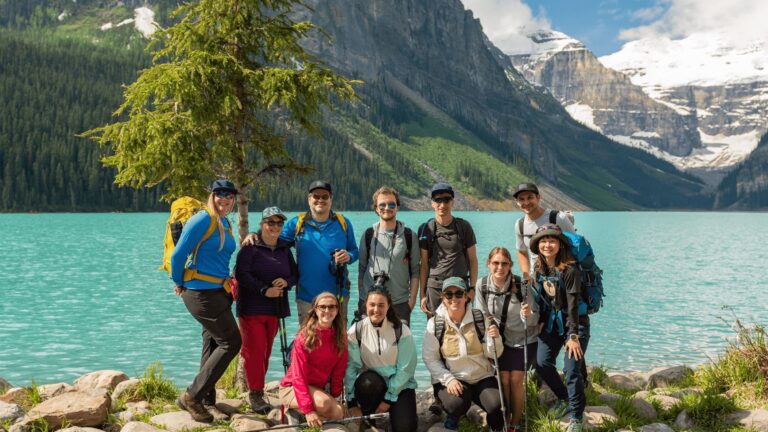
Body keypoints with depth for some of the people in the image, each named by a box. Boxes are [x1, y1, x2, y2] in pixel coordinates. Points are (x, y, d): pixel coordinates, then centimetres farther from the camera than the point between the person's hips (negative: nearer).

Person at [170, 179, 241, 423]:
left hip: (219, 292, 9)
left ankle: (206, 402, 22)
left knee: (213, 346, 12)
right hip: (201, 292, -9)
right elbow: (178, 254, -14)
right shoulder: (202, 220, -14)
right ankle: (192, 397, -1)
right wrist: (179, 284, -4)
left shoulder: (226, 224, 13)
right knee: (231, 342, -9)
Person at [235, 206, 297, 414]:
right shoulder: (250, 248, -6)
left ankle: (257, 390, 21)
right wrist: (264, 290, -20)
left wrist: (286, 282, -8)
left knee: (266, 352, 10)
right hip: (252, 307, -5)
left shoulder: (285, 249, 12)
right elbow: (241, 274, -15)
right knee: (254, 351, -7)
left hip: (275, 308, 5)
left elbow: (295, 273, 15)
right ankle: (256, 394, -2)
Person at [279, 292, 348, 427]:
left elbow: (338, 371, 1)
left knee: (338, 414, -17)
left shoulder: (341, 336, -3)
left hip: (317, 389, 6)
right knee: (323, 402, -34)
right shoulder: (304, 336, -18)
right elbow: (298, 376, -21)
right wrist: (308, 410, -28)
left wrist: (334, 398, -7)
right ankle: (294, 410, -4)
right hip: (292, 388, -6)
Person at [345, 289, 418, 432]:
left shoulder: (401, 330, -10)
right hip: (371, 384, 0)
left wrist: (389, 399, -13)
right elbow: (351, 366, -10)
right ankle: (367, 419, -6)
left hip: (399, 384, 0)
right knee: (368, 382, -36)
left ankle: (396, 411, 13)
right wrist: (352, 403, -15)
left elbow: (406, 368, -10)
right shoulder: (356, 331, -8)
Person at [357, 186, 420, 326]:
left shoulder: (409, 236, 5)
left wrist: (412, 300, -2)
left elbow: (415, 272, 5)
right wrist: (361, 299, 6)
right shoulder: (368, 235, 7)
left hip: (400, 303, -1)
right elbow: (361, 270, 10)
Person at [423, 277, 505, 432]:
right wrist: (448, 379, -17)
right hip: (451, 378, -1)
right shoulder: (435, 323, -9)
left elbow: (493, 354, -3)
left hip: (482, 377, 1)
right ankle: (452, 419, 7)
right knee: (456, 403, -31)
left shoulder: (480, 318, -6)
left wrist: (495, 339, -24)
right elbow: (430, 358, -6)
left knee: (495, 405, -24)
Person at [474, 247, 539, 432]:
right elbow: (482, 315, -2)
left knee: (516, 381, -1)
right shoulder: (482, 285, -14)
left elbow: (534, 319, -15)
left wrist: (528, 315, -36)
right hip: (500, 340, 2)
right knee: (503, 380, 1)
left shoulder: (522, 286, -21)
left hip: (523, 340, -2)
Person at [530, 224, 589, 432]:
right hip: (551, 323, 6)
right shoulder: (539, 269, 0)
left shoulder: (570, 270, -20)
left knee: (571, 370, -11)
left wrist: (573, 335, -23)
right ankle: (563, 397, 25)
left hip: (575, 323, -6)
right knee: (542, 364, -3)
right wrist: (538, 321, 9)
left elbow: (573, 304, -21)